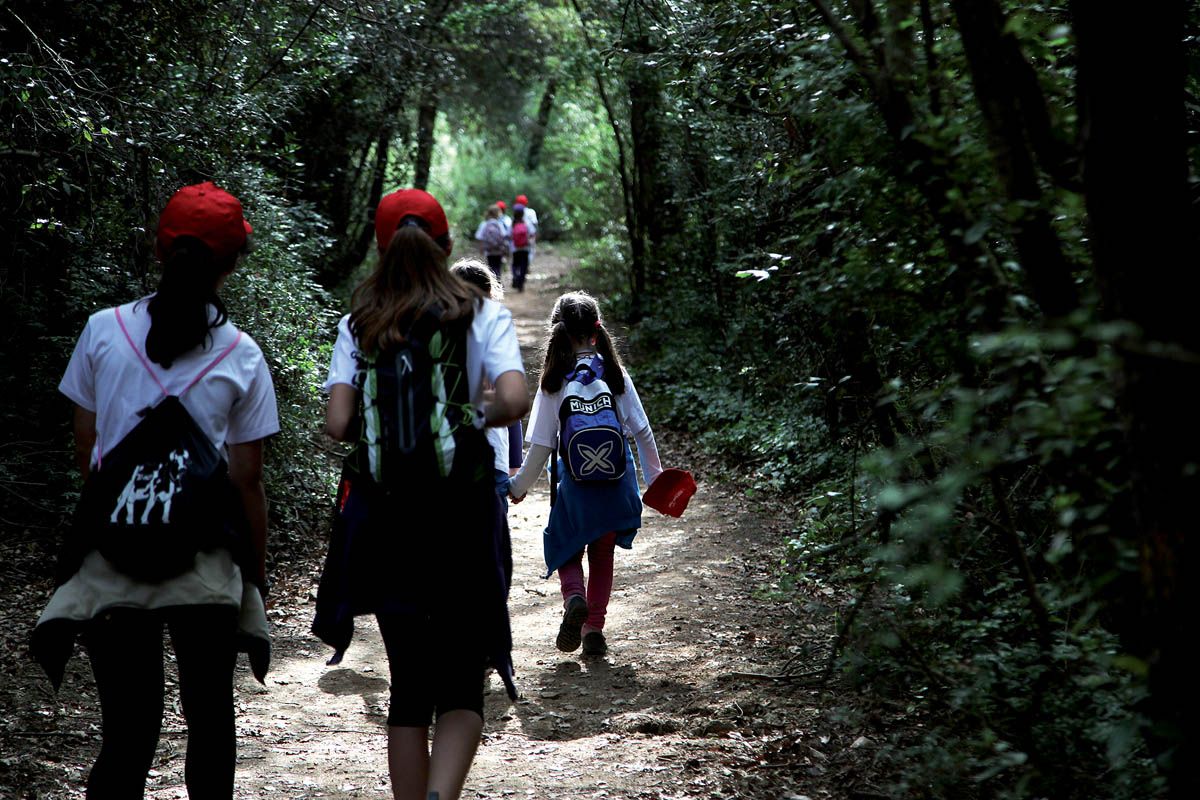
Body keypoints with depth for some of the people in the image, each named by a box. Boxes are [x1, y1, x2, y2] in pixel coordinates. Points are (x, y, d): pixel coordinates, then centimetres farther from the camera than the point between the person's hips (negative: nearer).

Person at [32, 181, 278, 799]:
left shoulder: (103, 331, 0)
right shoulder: (242, 357, -3)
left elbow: (84, 448, 6)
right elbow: (247, 480, 0)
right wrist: (256, 574, 10)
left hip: (111, 560, 1)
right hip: (205, 565, -1)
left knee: (127, 730, 5)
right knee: (209, 714, 16)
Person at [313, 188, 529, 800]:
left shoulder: (357, 325, 5)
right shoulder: (481, 315, 0)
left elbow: (338, 424, -6)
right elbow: (515, 400, -15)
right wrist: (480, 416, 7)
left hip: (381, 517, 2)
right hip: (461, 518, -2)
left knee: (409, 686, 12)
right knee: (463, 685, 4)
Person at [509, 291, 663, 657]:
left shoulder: (554, 380, -8)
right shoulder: (615, 373, -4)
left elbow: (541, 444, -6)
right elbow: (641, 430, 1)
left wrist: (518, 487, 6)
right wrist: (655, 475, 13)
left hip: (574, 482, -2)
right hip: (616, 480, 2)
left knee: (567, 549, 15)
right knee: (602, 555, 16)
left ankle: (574, 599, -15)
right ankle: (594, 629, 13)